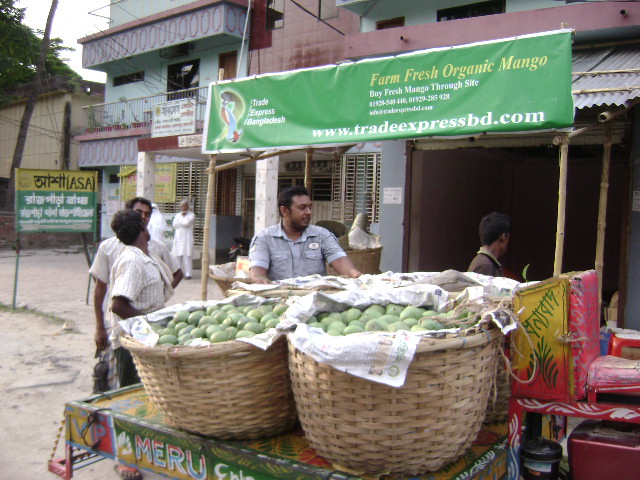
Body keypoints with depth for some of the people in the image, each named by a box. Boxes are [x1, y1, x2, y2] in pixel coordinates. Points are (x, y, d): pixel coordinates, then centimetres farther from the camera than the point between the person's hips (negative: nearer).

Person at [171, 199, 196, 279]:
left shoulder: (191, 215, 2)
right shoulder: (177, 215, 20)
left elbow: (186, 223, -13)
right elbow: (174, 225, 5)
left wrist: (179, 222, 2)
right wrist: (183, 223, -5)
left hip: (186, 239, -5)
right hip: (178, 238, 5)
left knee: (187, 256, -9)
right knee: (177, 256, 2)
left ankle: (188, 274, -7)